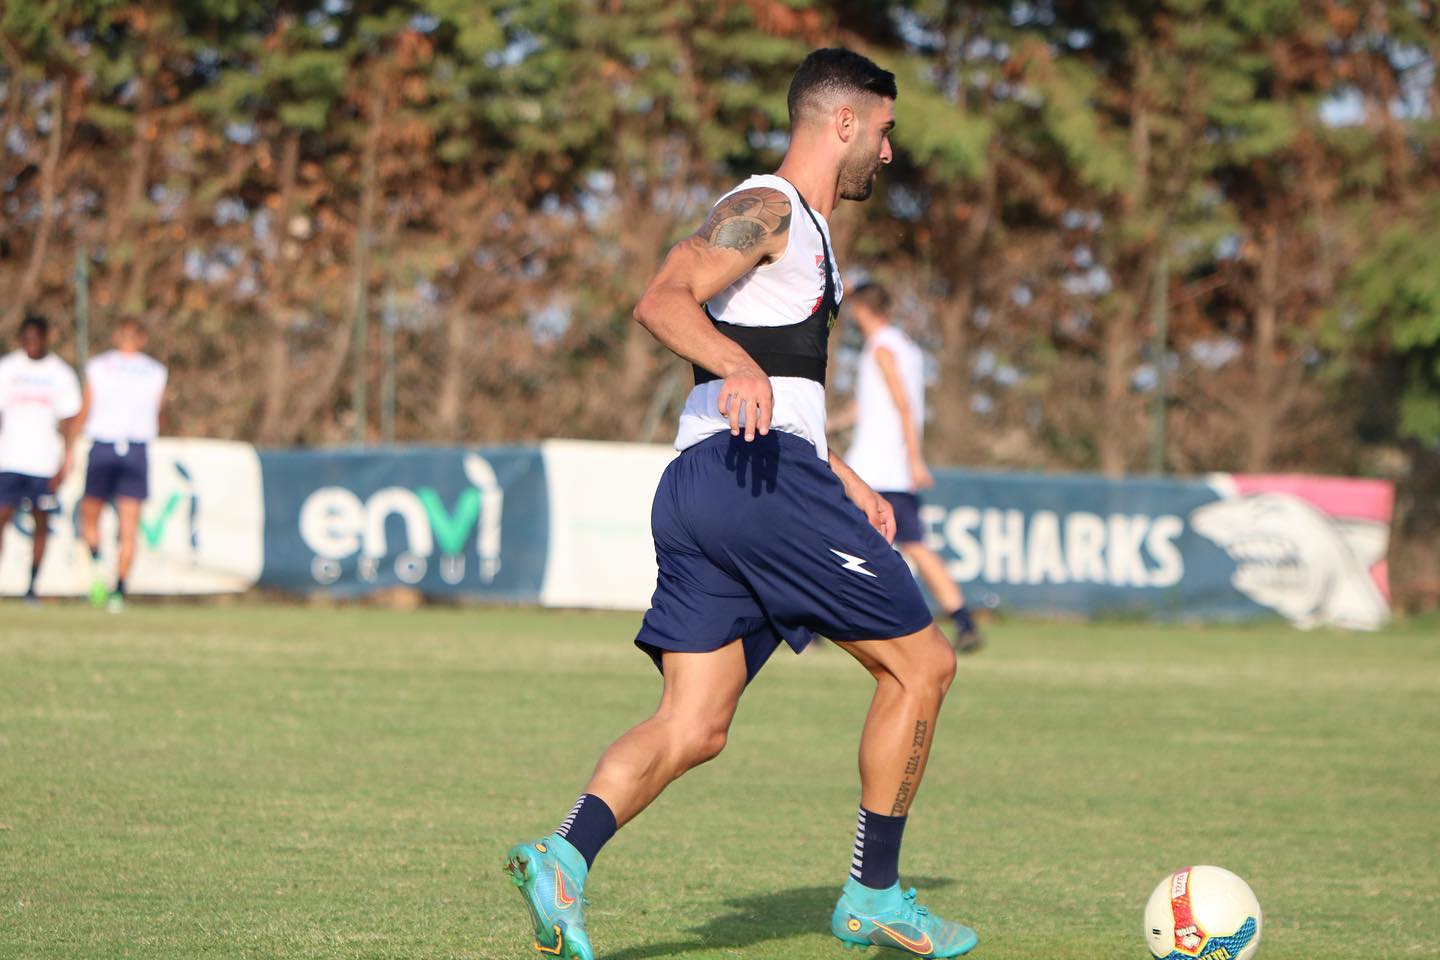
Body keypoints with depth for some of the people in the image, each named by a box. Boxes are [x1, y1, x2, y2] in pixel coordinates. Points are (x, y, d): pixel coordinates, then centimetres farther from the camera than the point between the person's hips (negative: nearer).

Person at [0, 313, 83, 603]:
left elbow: (68, 419, 6)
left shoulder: (61, 374, 5)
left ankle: (32, 586, 11)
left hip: (45, 462, 1)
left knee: (41, 524, 3)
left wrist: (65, 461, -2)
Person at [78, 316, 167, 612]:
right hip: (138, 450, 1)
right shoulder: (156, 372, 4)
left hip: (102, 446, -1)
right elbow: (156, 417, 9)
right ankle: (119, 591, -5)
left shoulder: (98, 367, 2)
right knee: (128, 529, 2)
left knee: (89, 519, 14)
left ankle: (97, 565, -11)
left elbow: (85, 413, 2)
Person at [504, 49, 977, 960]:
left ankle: (566, 854, -22)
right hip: (768, 481, -10)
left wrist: (841, 475, 33)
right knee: (922, 664, 2)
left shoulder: (802, 230, 28)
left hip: (697, 494, 10)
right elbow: (662, 301, -21)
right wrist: (741, 367, -38)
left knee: (693, 727, 0)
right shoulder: (767, 209, -4)